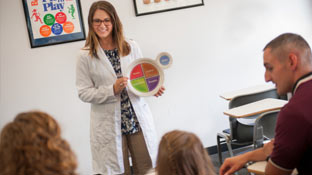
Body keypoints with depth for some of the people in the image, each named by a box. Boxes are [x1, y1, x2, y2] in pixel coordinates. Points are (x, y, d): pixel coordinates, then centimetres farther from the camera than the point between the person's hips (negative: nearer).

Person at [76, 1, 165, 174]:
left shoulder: (132, 46, 3)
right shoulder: (86, 56, -4)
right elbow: (83, 93, -5)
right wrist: (112, 90, -17)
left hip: (138, 118, 2)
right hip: (109, 124, -2)